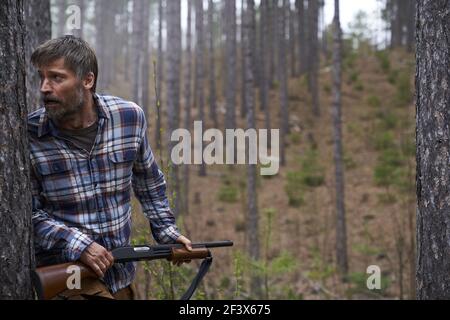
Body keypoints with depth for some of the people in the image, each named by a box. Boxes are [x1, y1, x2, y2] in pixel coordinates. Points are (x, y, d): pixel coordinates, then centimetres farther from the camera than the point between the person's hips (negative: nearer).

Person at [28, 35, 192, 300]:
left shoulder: (130, 117, -5)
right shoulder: (28, 135, -13)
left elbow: (149, 182, 11)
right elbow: (28, 213, -10)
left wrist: (167, 231, 8)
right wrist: (78, 245, -20)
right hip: (64, 276, -3)